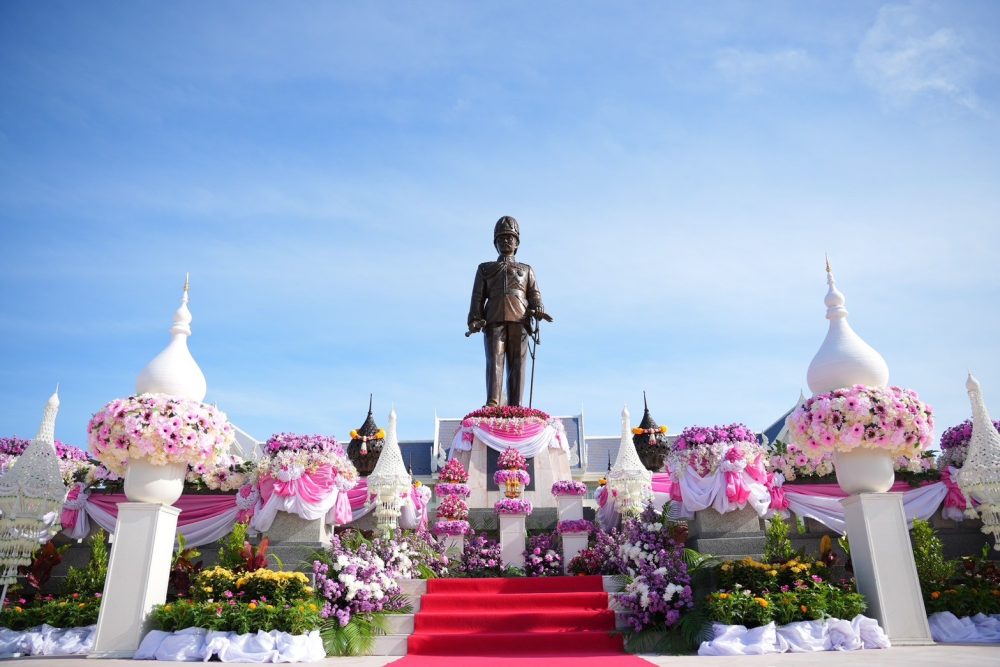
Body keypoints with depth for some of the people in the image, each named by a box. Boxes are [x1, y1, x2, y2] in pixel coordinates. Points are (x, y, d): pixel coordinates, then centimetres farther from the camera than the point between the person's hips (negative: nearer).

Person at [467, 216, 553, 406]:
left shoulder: (526, 270, 31)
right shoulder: (485, 268, 28)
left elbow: (534, 293, 16)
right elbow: (478, 296, 16)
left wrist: (538, 309, -8)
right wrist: (475, 320, -2)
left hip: (519, 320, 1)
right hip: (494, 320, -1)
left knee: (517, 363, -10)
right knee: (494, 360, -17)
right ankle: (492, 404, -28)